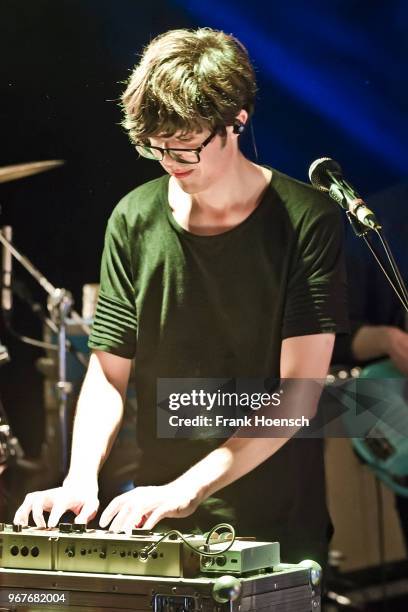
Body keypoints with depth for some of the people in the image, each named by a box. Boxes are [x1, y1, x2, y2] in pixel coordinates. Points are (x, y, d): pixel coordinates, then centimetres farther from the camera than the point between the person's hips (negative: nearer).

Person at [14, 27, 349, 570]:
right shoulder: (136, 220, 1)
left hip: (277, 530, -3)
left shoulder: (306, 221, -10)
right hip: (159, 526, 3)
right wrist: (81, 477, -13)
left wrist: (186, 488, -22)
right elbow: (108, 372, 4)